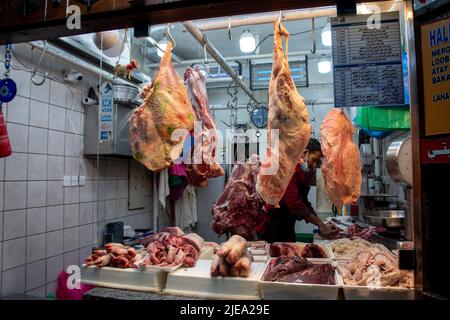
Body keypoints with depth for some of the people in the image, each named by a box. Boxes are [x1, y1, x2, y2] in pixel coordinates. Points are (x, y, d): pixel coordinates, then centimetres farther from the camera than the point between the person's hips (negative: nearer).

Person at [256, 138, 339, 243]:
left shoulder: (303, 174, 10)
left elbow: (304, 203, 11)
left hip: (287, 226, 9)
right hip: (271, 226, -9)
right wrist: (320, 224, -19)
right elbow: (295, 204, -26)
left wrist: (322, 225, 1)